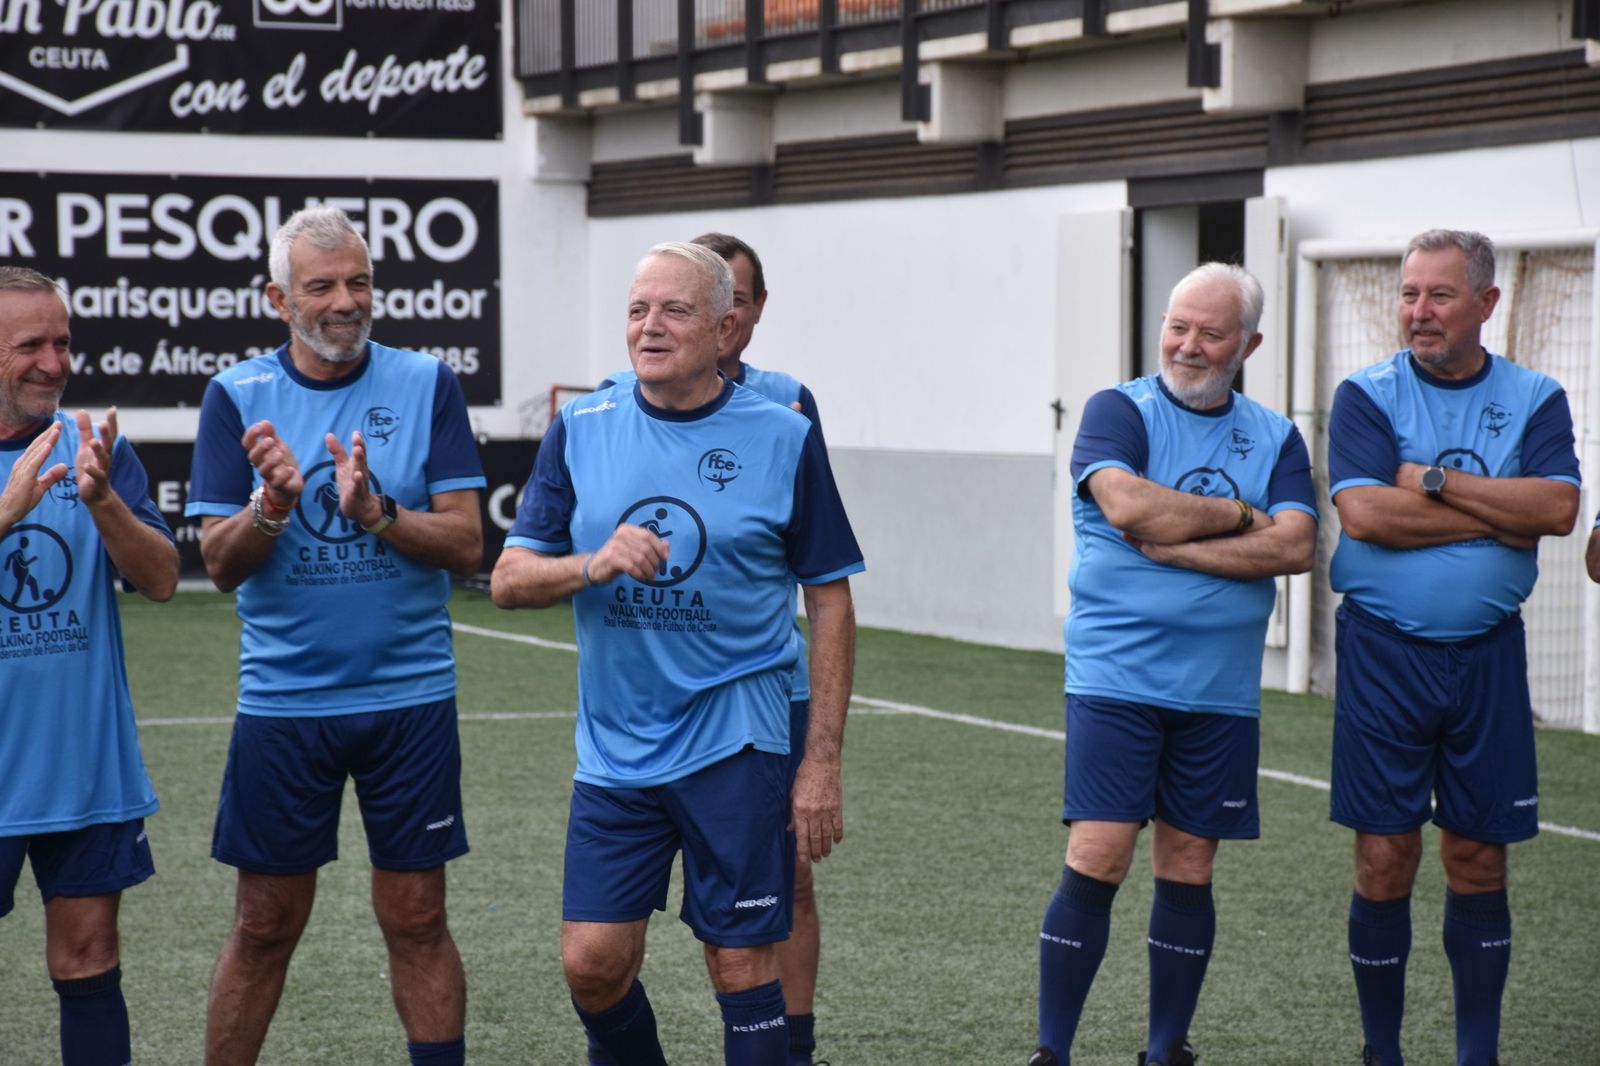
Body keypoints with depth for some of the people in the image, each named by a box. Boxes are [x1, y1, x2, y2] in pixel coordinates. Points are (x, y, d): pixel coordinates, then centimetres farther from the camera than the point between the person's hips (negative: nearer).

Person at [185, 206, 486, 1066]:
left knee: (416, 919, 4)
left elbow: (466, 544, -6)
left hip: (410, 697, 0)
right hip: (282, 700, 0)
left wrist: (375, 513, -23)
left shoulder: (427, 385, -2)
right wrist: (273, 503, -23)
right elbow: (220, 563, -4)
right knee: (265, 926, 6)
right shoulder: (236, 398, -1)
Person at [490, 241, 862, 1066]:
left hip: (736, 747, -2)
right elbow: (508, 581, 2)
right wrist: (594, 565, -20)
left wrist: (822, 763, -4)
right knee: (592, 960, 0)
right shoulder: (581, 430, 3)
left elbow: (829, 601, 0)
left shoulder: (784, 438, -3)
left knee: (741, 964, 1)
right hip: (614, 748, 3)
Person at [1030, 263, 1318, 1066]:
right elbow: (1127, 504, -19)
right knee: (1096, 860, -9)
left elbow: (1294, 548, -5)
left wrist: (1173, 544, -13)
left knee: (1188, 870, 9)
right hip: (1116, 676, -3)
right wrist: (1237, 514, -8)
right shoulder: (1119, 412, 0)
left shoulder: (1275, 438, 10)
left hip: (1220, 690, 4)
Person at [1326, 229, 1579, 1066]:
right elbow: (1364, 512, -15)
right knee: (1384, 857, -1)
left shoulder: (1534, 399, 5)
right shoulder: (1367, 397, 1)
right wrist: (1501, 519, -11)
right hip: (1383, 651, -1)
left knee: (1479, 861, 6)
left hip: (1486, 653, 2)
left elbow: (1559, 508, -12)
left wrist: (1434, 480, -13)